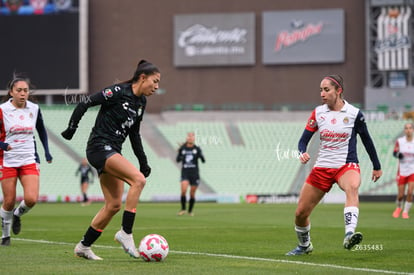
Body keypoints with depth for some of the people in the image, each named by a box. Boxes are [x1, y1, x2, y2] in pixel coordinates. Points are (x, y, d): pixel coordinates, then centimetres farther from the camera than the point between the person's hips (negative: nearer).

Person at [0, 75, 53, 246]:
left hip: (29, 160, 2)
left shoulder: (34, 109, 4)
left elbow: (41, 130, 20)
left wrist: (46, 151, 12)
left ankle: (18, 215, 19)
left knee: (31, 199, -14)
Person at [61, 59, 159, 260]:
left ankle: (84, 246, 16)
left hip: (112, 153, 9)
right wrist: (72, 128, -11)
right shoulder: (118, 92, -13)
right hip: (100, 147, -9)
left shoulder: (141, 102, 12)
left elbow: (134, 134, 22)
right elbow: (85, 104, -12)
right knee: (138, 179, -25)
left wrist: (143, 161, 20)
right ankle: (126, 233, -20)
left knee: (113, 205, 5)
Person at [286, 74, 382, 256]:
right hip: (322, 168, 4)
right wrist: (302, 153, -18)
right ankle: (304, 245, 33)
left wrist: (377, 166, 16)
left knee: (352, 187, -40)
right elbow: (303, 140, 5)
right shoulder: (318, 113, 2)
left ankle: (349, 235, -56)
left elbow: (366, 140, 8)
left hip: (347, 166, -4)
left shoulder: (354, 113, -5)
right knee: (300, 213, 3)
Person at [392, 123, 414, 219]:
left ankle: (405, 211, 4)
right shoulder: (399, 141, -3)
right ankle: (398, 207, 33)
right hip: (402, 171, 0)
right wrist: (398, 154, -26)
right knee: (401, 194, 1)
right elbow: (394, 153, -5)